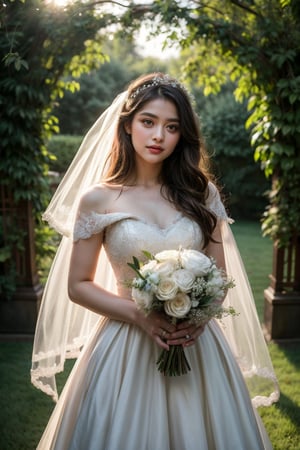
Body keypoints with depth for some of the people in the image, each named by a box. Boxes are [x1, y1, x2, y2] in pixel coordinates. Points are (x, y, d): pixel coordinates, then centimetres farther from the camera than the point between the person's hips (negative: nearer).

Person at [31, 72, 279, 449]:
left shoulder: (201, 192, 2)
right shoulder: (97, 199, -5)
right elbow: (77, 285, -2)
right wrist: (140, 315, -15)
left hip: (197, 345, 3)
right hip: (127, 344, -2)